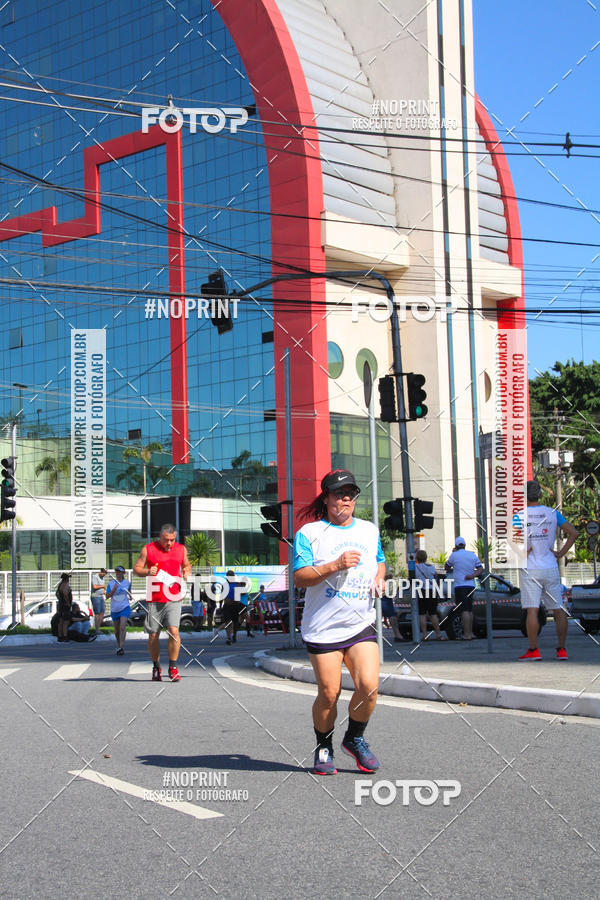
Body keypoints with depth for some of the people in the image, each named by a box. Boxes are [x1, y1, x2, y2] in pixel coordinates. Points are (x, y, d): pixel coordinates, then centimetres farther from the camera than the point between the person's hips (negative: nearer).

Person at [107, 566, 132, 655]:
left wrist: (130, 595, 9)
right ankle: (118, 645, 29)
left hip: (125, 608, -2)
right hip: (114, 609, 2)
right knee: (117, 630, 9)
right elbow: (107, 596, -5)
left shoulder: (127, 582, 3)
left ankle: (121, 647, -22)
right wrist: (114, 589, -18)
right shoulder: (111, 583, 0)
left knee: (122, 627, -18)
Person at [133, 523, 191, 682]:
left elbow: (186, 565, 24)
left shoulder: (181, 549, 9)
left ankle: (173, 667, -1)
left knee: (174, 631, -15)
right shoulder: (148, 549, 1)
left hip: (174, 598, 0)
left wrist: (187, 571, 2)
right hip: (154, 599, 0)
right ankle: (156, 667, 23)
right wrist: (147, 572, -14)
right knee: (153, 635, 4)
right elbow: (136, 568, 6)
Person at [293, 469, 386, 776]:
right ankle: (324, 747, 23)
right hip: (323, 629, -3)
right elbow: (299, 577, -11)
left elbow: (380, 562, 29)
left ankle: (355, 738, 15)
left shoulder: (369, 530, 13)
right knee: (328, 694, -2)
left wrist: (379, 577, 7)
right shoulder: (309, 532, -3)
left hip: (361, 625, 3)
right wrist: (335, 565, -21)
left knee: (369, 686, -12)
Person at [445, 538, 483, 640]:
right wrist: (472, 576, -4)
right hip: (471, 585, 6)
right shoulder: (473, 555, 11)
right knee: (469, 610, 15)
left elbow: (447, 567, 8)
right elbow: (481, 569, 9)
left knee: (464, 610, -11)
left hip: (460, 585, -6)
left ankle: (467, 634, -16)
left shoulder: (454, 555, -5)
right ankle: (470, 632, 22)